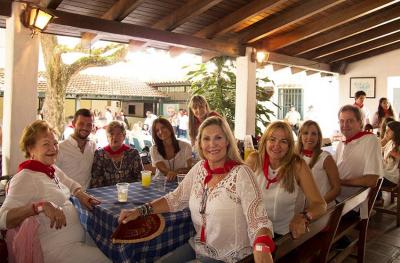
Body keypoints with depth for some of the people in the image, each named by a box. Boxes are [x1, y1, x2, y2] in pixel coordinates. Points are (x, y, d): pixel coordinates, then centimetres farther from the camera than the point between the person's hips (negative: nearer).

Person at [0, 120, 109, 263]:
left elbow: (71, 184, 25)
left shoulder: (53, 169, 8)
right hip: (58, 249, -8)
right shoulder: (25, 178, -17)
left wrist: (81, 195, 5)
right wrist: (41, 206, -38)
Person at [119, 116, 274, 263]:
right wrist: (140, 211, -6)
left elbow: (258, 221, -23)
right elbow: (176, 199, 5)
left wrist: (262, 247, -44)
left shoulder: (241, 174, -20)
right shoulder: (199, 168, -2)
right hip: (198, 247, 5)